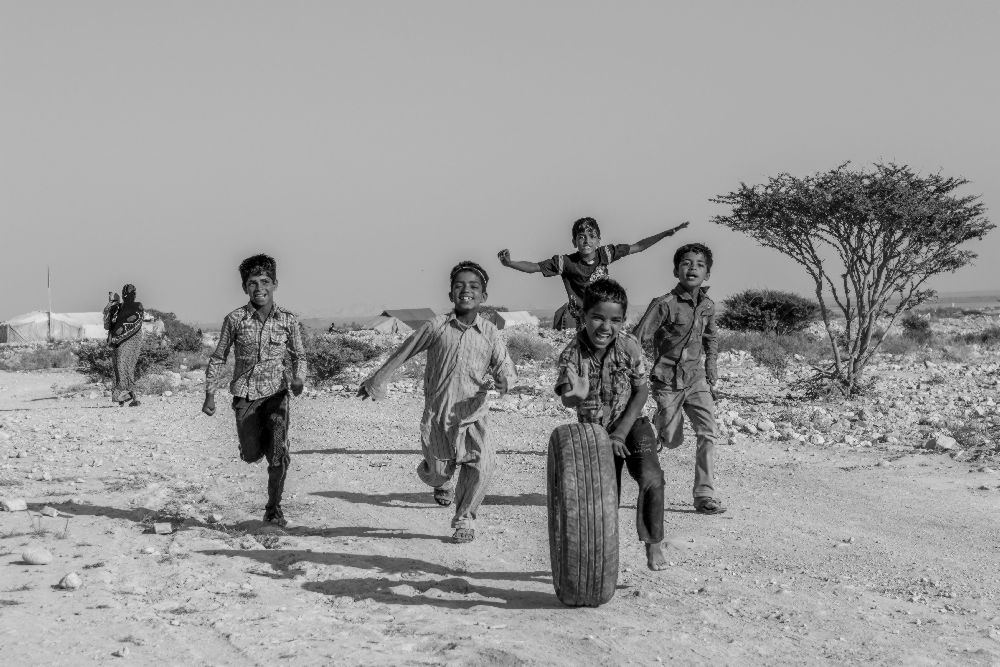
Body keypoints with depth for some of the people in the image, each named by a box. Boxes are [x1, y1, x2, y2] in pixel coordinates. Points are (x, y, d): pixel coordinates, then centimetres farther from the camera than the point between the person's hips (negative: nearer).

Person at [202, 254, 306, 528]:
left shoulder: (288, 320, -4)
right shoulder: (235, 319, -6)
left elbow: (299, 355, 9)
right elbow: (217, 358, 4)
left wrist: (298, 379, -11)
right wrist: (209, 395, 1)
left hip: (276, 393, 0)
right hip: (245, 394, 0)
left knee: (279, 454, -12)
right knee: (251, 455, 5)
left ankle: (274, 510, 4)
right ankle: (258, 439, 43)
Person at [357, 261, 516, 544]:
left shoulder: (489, 333, 0)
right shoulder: (436, 327, -3)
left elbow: (505, 367, 4)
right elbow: (403, 353, 7)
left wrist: (503, 380, -21)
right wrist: (376, 381, 13)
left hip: (471, 415, 0)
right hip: (436, 414, 0)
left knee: (481, 463, -21)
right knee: (436, 472, 5)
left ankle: (464, 519, 0)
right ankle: (443, 484, 46)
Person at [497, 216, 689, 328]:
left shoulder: (605, 254, -2)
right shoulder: (566, 262, -10)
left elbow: (637, 247, 6)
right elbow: (534, 267, -11)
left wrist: (667, 233, 6)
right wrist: (509, 264, -29)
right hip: (580, 323, -3)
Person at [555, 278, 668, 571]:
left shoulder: (629, 347, -17)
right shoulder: (572, 355, -19)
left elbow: (642, 390, -9)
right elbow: (566, 399, -30)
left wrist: (621, 431, -14)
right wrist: (575, 394, -56)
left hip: (631, 424, -1)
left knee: (651, 478, -22)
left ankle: (654, 546, -8)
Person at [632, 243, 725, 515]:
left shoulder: (708, 306, 3)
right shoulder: (664, 304, -14)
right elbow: (636, 340, -13)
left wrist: (711, 377, 17)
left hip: (696, 378, 4)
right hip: (667, 380, -4)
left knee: (707, 433, -9)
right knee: (672, 441, 2)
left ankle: (704, 495, -4)